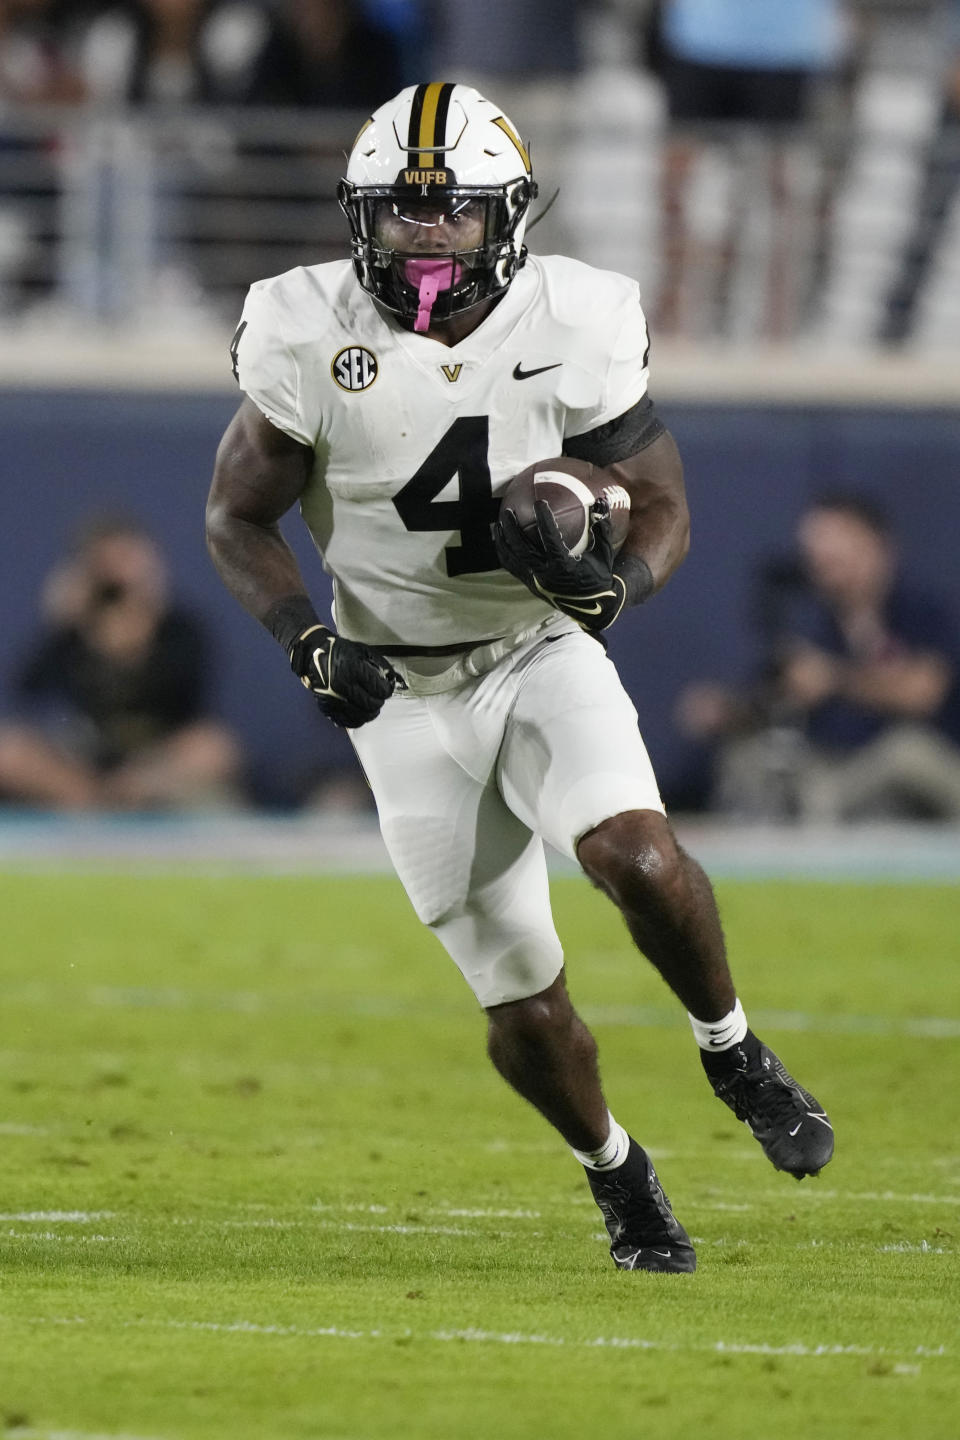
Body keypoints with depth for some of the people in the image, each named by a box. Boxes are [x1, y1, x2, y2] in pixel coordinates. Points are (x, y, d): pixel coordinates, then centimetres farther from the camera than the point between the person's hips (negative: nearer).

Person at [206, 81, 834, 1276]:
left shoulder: (570, 331, -13)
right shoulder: (312, 339, -14)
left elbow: (662, 504, -4)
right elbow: (236, 519, -4)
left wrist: (612, 584, -26)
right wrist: (311, 646, -20)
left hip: (547, 652, 0)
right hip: (407, 694, 0)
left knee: (637, 857, -29)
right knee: (523, 1006, 1)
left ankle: (732, 1054, 0)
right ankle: (615, 1174, 30)